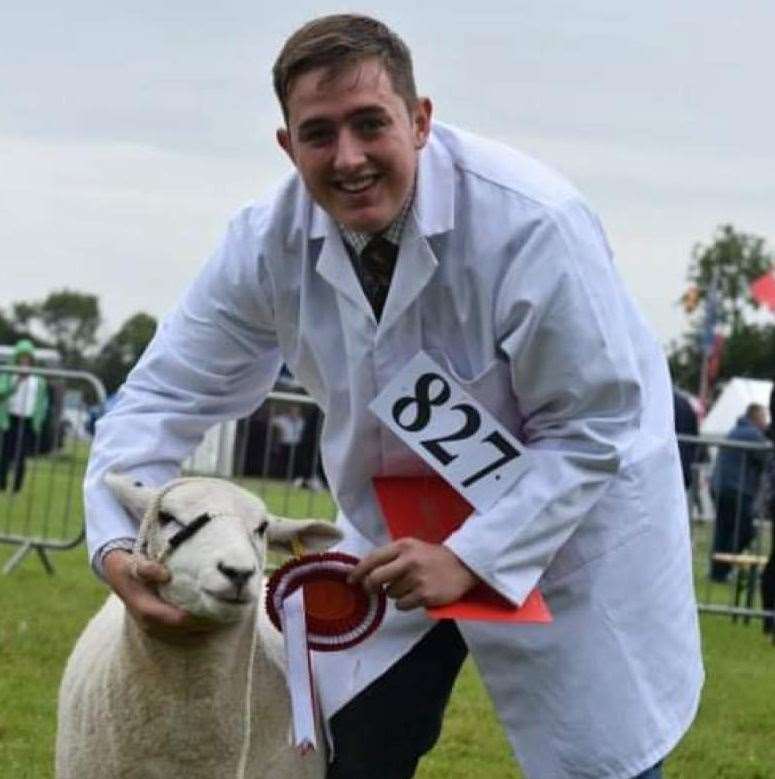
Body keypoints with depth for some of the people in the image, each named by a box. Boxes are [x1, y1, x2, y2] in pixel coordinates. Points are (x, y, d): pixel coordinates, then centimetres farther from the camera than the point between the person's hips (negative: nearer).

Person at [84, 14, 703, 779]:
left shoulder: (530, 221, -30)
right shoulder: (271, 241, -16)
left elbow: (592, 429, -23)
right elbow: (168, 394, -10)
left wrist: (470, 558, -30)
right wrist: (118, 545, -26)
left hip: (570, 511, -4)